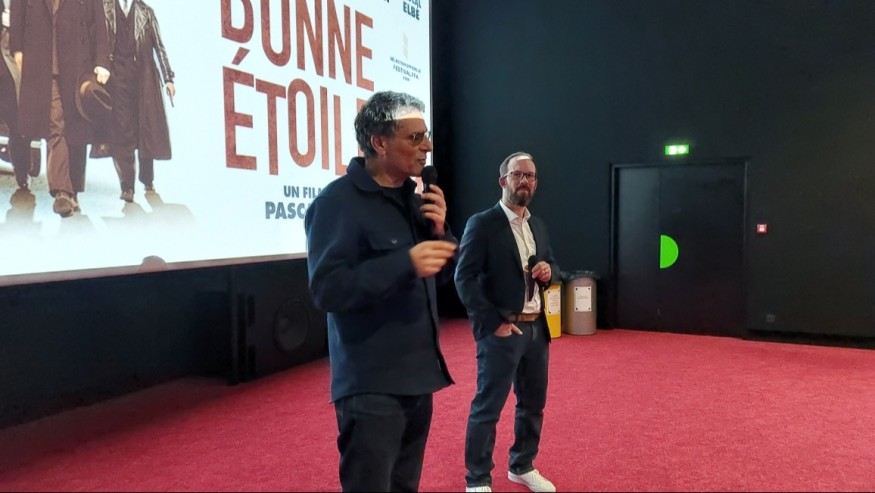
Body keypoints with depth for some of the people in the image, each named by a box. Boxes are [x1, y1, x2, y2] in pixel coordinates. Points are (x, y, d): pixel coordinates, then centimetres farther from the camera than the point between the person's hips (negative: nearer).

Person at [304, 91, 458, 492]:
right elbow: (327, 290, -22)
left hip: (417, 376, 8)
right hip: (371, 386, -7)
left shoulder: (413, 198, 10)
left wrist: (440, 231, -6)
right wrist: (406, 263, -30)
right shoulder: (338, 201, -13)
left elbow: (441, 276, 13)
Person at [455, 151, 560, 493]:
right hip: (502, 331, -7)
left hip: (537, 329, 7)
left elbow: (551, 266, 21)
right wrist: (493, 323, -17)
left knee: (534, 403, 17)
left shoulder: (538, 226, 12)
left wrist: (549, 271, -4)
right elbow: (465, 278, -14)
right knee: (487, 407, 2)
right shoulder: (482, 224, -9)